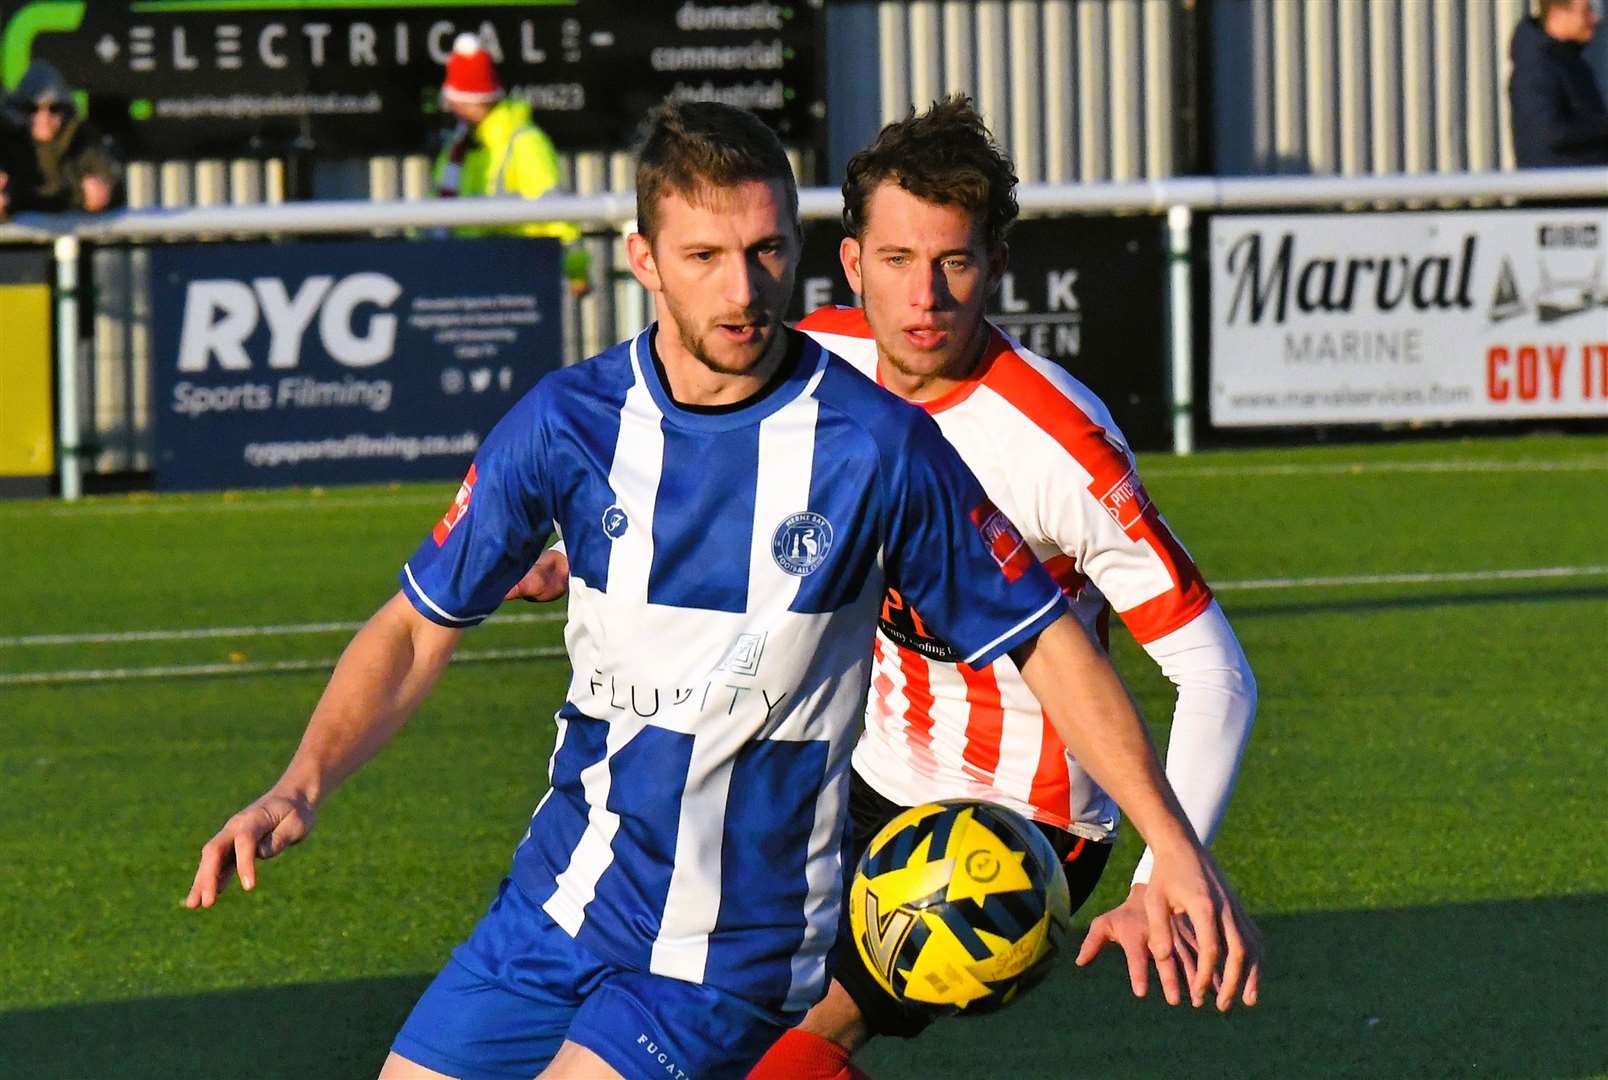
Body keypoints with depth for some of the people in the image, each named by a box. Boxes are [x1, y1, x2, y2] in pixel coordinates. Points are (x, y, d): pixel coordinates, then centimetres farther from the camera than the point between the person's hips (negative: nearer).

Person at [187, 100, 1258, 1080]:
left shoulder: (881, 450, -12)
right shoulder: (567, 424, -4)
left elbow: (1047, 643, -4)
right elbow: (419, 628, 5)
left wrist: (1176, 847, -11)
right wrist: (300, 788, -10)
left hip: (735, 950, -4)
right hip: (556, 905, 4)